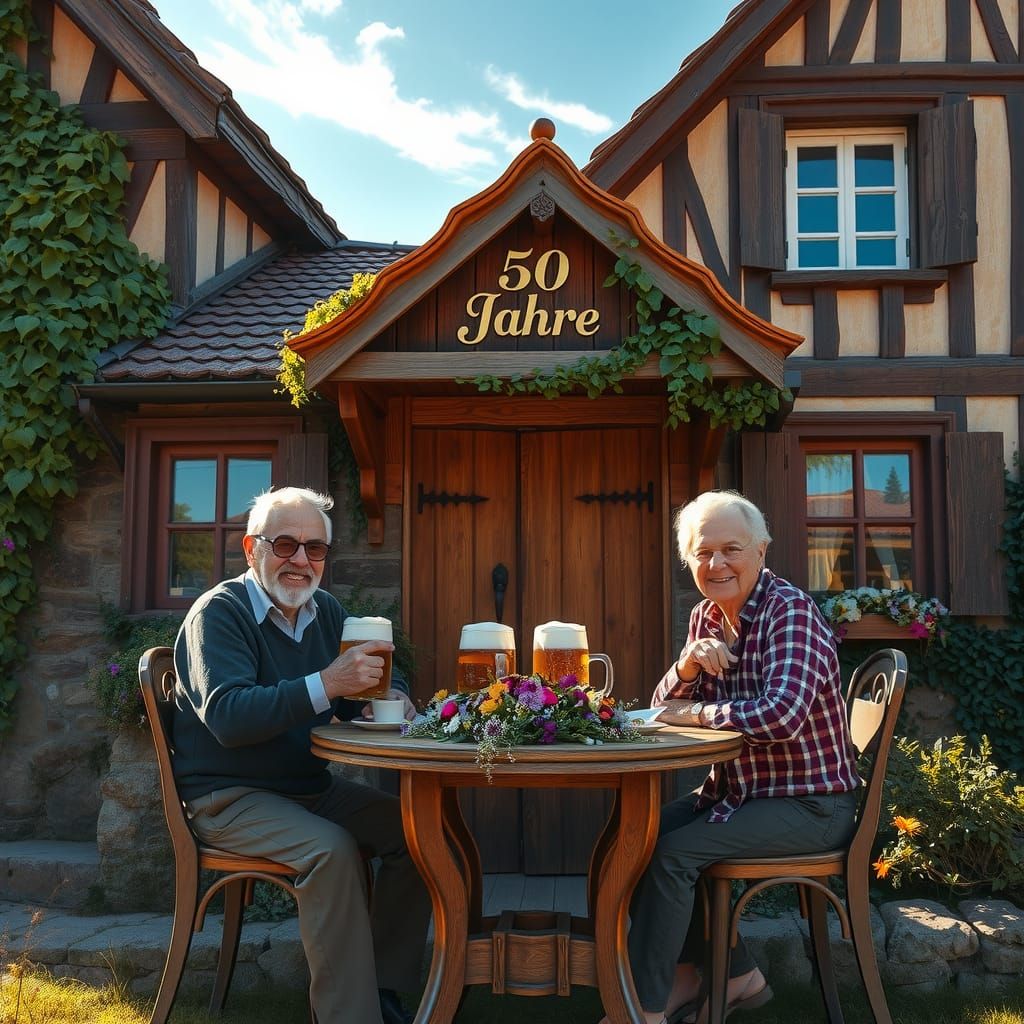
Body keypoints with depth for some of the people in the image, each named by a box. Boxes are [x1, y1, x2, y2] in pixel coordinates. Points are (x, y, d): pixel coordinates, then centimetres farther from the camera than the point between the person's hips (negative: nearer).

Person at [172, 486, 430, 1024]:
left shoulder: (325, 610, 7)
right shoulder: (219, 612, -15)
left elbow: (351, 700, 10)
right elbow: (227, 717, -30)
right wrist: (325, 684, -40)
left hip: (312, 787, 7)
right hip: (229, 797, -7)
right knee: (331, 848, -29)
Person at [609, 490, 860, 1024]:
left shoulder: (790, 609, -20)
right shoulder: (705, 617, 5)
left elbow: (781, 715, -34)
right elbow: (667, 706, 6)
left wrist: (695, 712, -20)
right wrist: (687, 665, -16)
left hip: (810, 804, -8)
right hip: (737, 790, 8)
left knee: (673, 850, -19)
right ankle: (738, 976, 15)